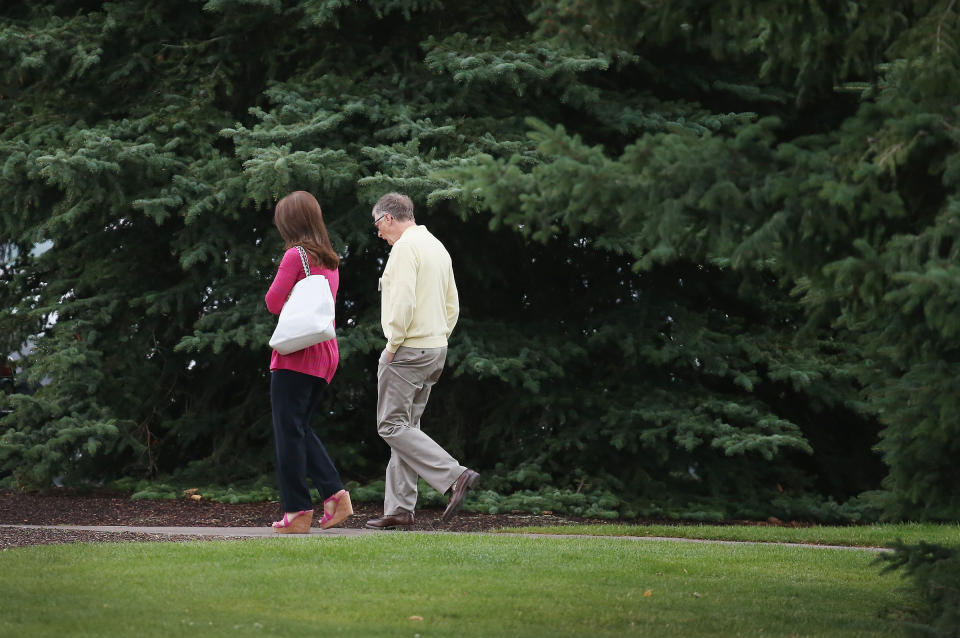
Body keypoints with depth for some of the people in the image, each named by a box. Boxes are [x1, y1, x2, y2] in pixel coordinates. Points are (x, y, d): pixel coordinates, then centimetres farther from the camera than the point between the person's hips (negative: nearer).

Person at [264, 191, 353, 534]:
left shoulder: (296, 255, -10)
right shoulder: (330, 261, 14)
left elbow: (274, 302, -10)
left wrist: (291, 300, 7)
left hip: (297, 355, -8)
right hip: (326, 353, 8)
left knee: (289, 431, -3)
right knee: (301, 427, 17)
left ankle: (297, 511, -3)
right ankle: (335, 493, 5)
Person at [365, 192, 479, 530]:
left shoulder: (405, 247, -12)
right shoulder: (437, 247, 18)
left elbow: (403, 301, -23)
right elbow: (452, 306, 20)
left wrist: (393, 345, -14)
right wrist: (438, 341, 18)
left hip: (408, 350, -10)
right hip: (436, 350, 10)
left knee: (392, 426, -7)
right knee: (406, 426, 12)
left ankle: (454, 476, -18)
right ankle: (399, 508, 10)